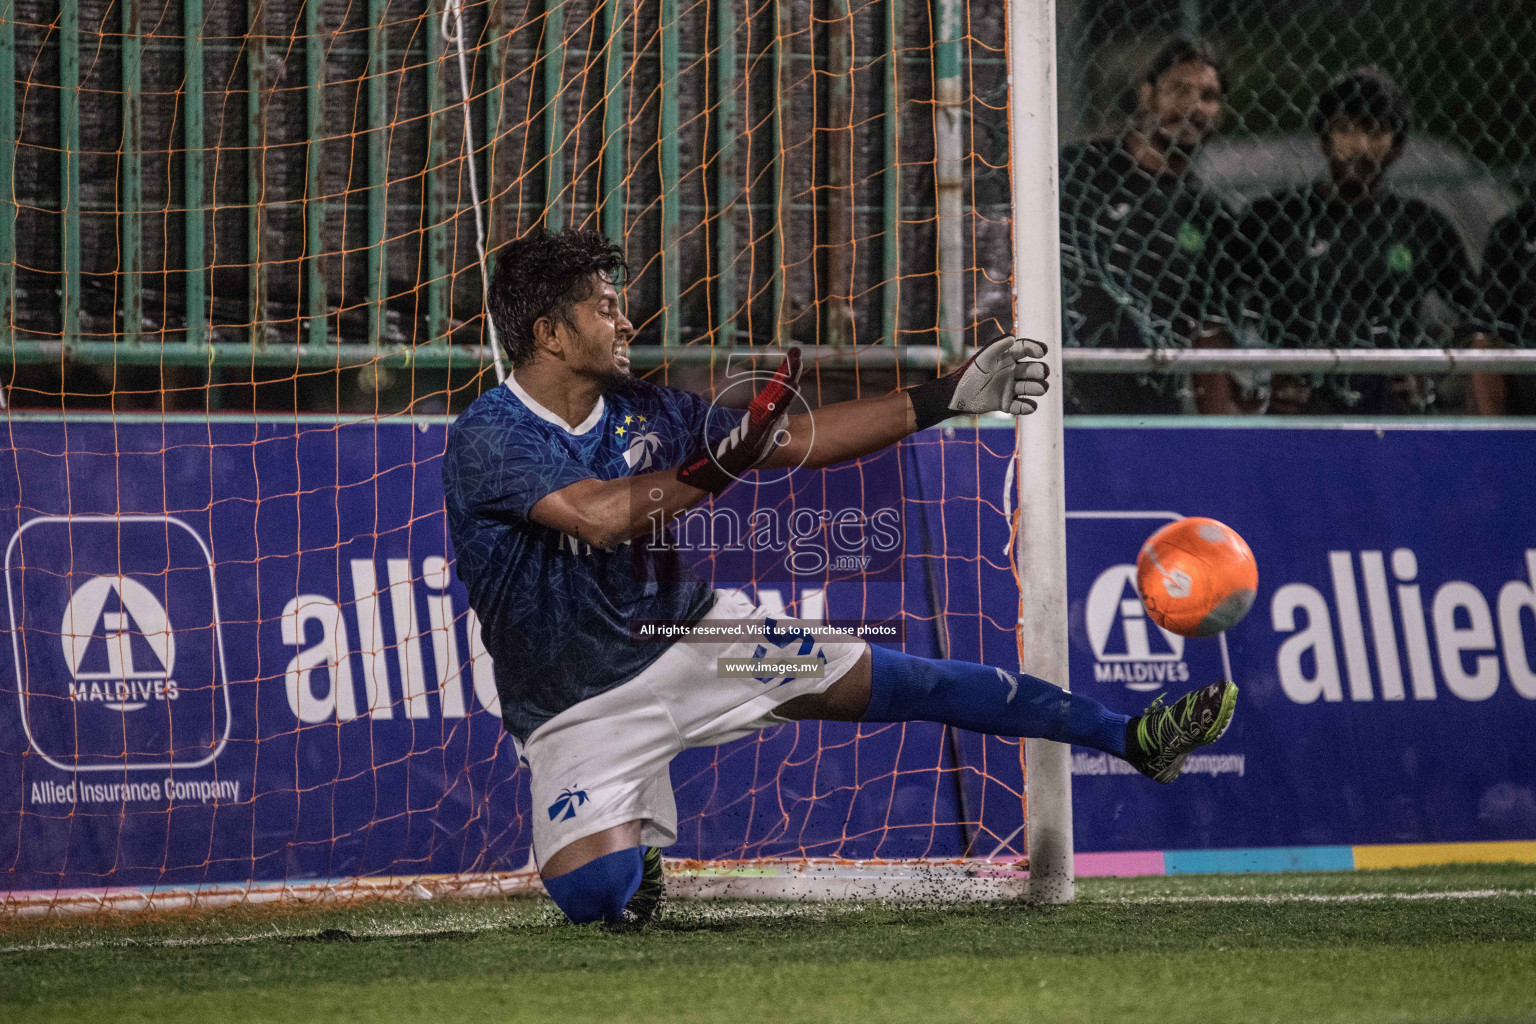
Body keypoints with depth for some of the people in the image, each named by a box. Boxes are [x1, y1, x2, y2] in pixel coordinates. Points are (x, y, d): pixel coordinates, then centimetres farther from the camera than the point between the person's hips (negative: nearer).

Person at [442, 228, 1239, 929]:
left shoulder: (640, 411, 0)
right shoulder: (487, 439, -19)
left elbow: (798, 440, 5)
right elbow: (599, 516, -35)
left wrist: (947, 398, 2)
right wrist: (718, 468, -25)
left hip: (696, 635, 5)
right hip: (582, 708, -5)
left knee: (906, 685, -2)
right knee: (593, 896, -25)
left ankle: (1133, 738, 5)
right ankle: (629, 851, 12)